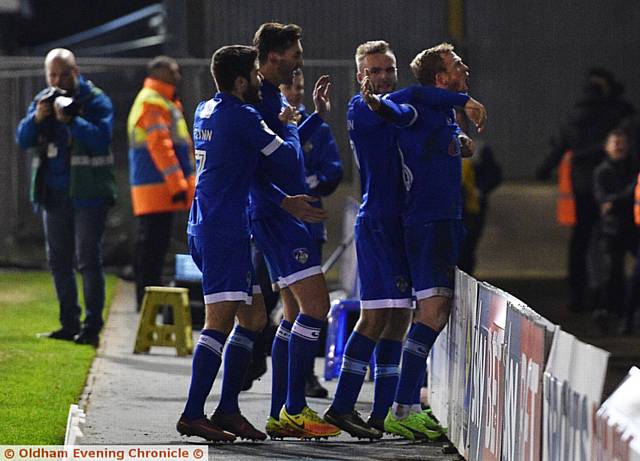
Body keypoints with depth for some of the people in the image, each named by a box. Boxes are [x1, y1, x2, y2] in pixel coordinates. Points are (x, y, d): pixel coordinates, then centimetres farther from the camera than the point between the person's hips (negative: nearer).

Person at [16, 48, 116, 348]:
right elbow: (23, 140, 3)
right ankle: (69, 325, 17)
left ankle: (92, 328, -6)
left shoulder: (96, 101, -6)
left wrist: (70, 120, -29)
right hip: (53, 195, 6)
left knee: (88, 261, -7)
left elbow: (101, 139, -20)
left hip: (87, 195, -6)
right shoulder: (42, 101, 10)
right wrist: (37, 118, -15)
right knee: (59, 262, 10)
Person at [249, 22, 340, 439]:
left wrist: (318, 115, 29)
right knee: (315, 305, -13)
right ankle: (295, 409, -12)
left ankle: (280, 415, 13)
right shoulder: (258, 99, -14)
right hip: (276, 216, -11)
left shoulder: (275, 97, 17)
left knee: (296, 314, 11)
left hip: (286, 215, 11)